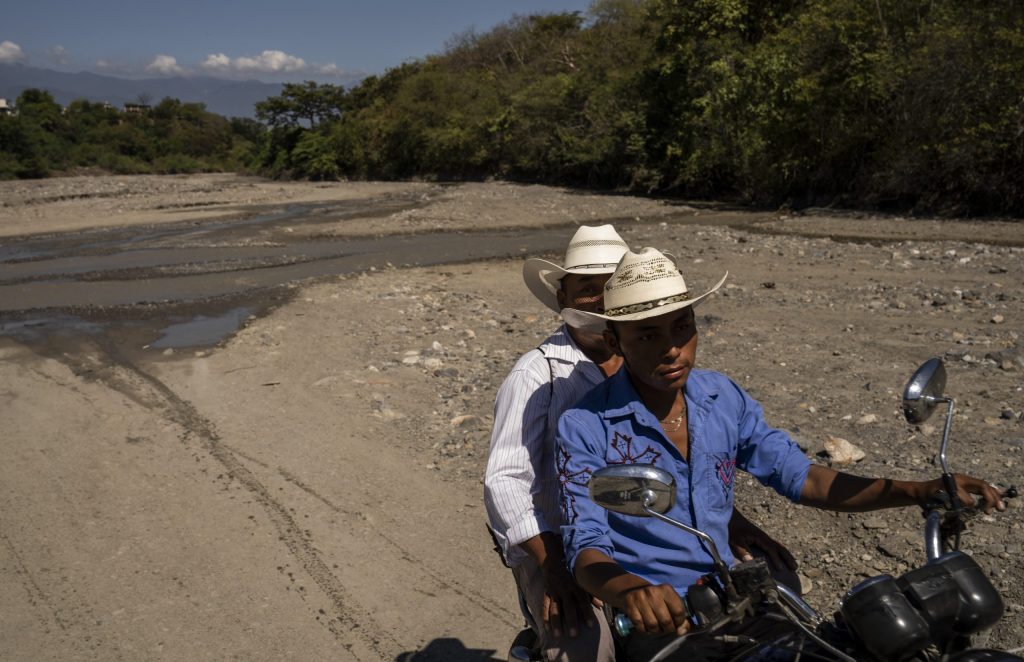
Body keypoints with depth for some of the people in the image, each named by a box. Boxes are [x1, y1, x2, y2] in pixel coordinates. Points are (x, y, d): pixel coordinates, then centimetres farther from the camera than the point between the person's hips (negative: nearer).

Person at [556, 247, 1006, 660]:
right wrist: (630, 591, -40)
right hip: (656, 618, -5)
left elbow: (802, 478, 3)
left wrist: (921, 491, -9)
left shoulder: (724, 398, 2)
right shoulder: (584, 427, -13)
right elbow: (585, 546, -18)